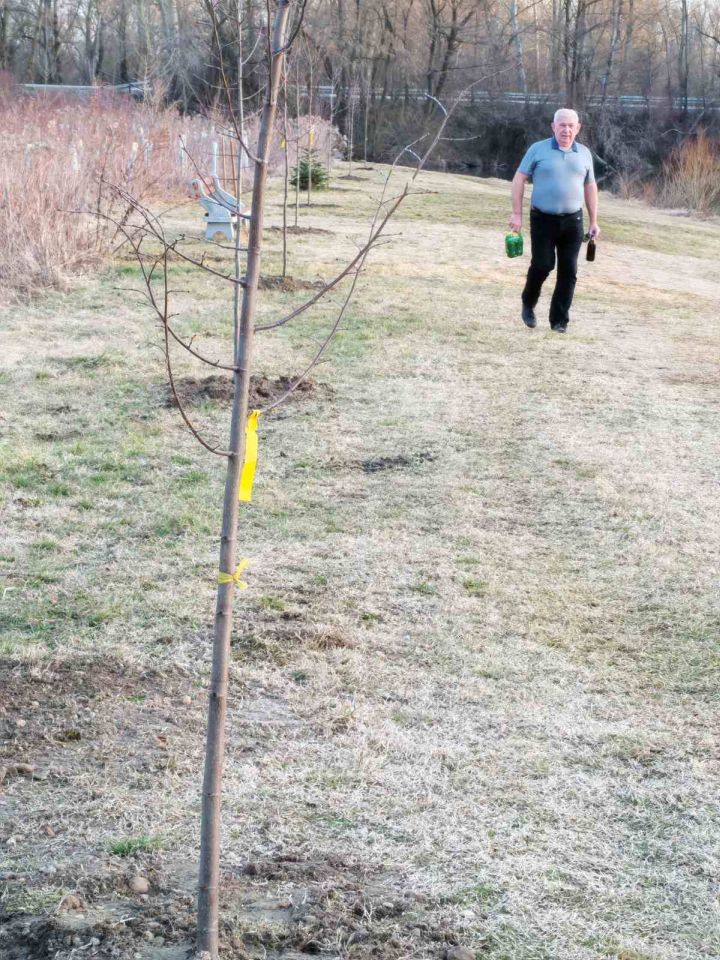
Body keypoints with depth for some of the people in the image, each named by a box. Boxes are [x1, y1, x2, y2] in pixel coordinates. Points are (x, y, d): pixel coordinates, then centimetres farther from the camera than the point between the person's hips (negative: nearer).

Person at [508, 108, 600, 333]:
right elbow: (519, 179, -1)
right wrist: (517, 214, -7)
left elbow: (590, 187, 15)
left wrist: (594, 221, 12)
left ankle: (559, 320, 8)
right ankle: (528, 304, 21)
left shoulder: (584, 154, 8)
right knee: (542, 265, -7)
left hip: (572, 221, 3)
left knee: (568, 271, 0)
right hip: (543, 220, -3)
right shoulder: (538, 149, -2)